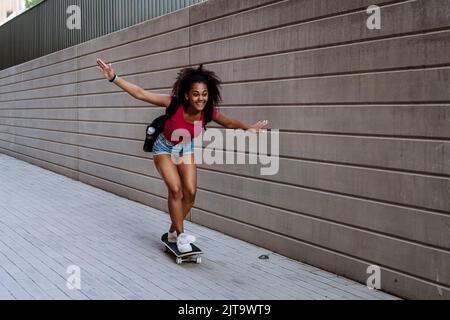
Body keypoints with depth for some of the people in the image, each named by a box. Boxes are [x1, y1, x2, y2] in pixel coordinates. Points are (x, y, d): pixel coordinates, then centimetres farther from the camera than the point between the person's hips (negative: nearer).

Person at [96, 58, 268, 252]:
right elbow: (140, 94, -34)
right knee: (175, 188, -20)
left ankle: (173, 231, 18)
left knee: (190, 192, -4)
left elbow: (229, 123, -2)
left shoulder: (209, 112, -25)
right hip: (164, 149, -4)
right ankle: (180, 235, -4)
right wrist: (114, 78, -40)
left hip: (186, 149, 4)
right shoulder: (174, 104, -35)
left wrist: (248, 128, -7)